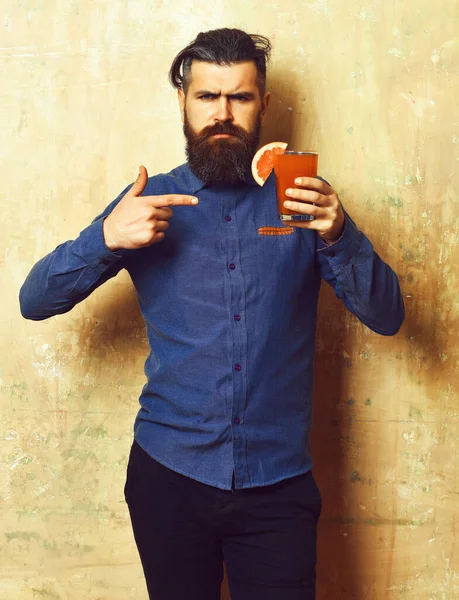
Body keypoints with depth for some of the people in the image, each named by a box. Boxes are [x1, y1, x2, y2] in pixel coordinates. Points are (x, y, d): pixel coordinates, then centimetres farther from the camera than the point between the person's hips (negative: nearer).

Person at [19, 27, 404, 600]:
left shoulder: (301, 198, 1)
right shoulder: (150, 203, 2)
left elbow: (386, 316, -4)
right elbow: (34, 301, 0)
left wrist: (338, 235, -22)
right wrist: (106, 238, -18)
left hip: (278, 482, 0)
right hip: (170, 473, 1)